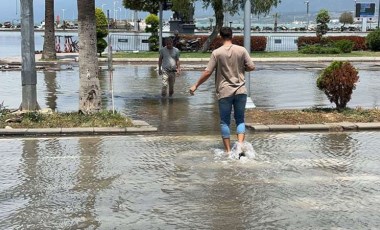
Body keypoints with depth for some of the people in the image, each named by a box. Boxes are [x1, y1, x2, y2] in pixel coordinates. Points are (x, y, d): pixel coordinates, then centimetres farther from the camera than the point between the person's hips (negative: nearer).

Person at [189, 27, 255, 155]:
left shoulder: (217, 53, -6)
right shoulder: (241, 50, -1)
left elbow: (207, 72, -8)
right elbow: (251, 67, 1)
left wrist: (196, 85, 3)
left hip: (224, 92, -2)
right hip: (240, 91, 2)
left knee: (225, 121, 8)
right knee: (240, 119, 11)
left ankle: (228, 150, 9)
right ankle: (240, 144, -8)